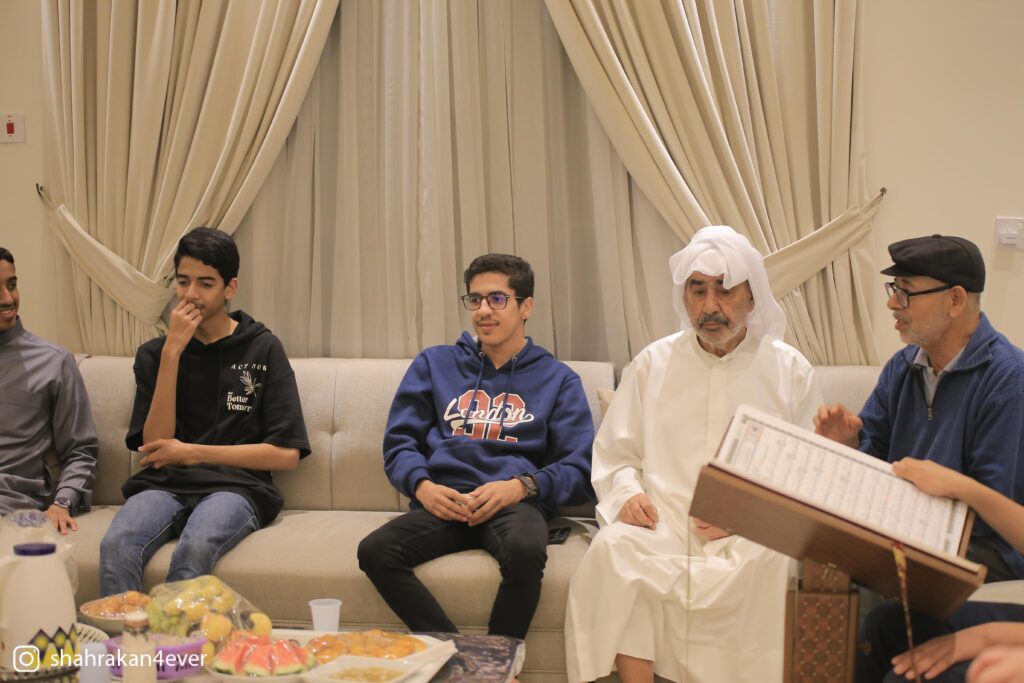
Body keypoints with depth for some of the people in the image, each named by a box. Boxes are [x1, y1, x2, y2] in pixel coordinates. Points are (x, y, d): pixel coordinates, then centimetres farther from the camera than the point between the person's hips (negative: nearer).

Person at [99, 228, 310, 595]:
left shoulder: (263, 349, 7)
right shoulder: (154, 353, 14)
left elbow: (286, 454, 1)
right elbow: (156, 443, 1)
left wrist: (193, 453, -2)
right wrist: (173, 352, -4)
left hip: (234, 486, -2)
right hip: (165, 484, 2)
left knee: (193, 551, -36)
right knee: (116, 547, -32)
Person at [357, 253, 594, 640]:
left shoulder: (558, 379, 17)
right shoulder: (434, 364, 23)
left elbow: (580, 470, 9)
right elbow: (399, 442, 16)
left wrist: (522, 486, -10)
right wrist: (422, 486, -6)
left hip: (515, 503, -2)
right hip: (445, 502, 2)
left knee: (525, 549, -38)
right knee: (375, 551, -29)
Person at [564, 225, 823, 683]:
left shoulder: (790, 370, 8)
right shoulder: (653, 363, 12)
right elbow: (614, 454, 16)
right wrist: (627, 494, -6)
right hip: (662, 522, 1)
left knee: (761, 562, -35)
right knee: (613, 548, -30)